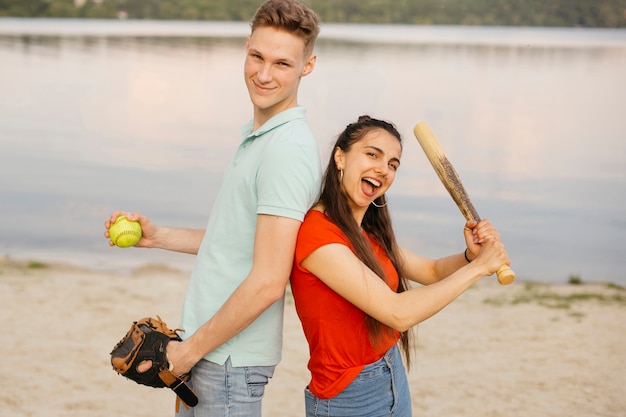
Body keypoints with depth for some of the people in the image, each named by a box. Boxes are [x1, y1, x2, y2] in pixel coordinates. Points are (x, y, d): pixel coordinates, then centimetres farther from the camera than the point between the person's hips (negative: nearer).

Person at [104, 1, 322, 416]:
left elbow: (268, 282, -24)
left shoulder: (289, 150, -20)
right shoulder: (257, 136, 12)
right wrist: (159, 236, 18)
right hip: (212, 351, 9)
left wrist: (190, 350, -16)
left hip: (231, 359, -9)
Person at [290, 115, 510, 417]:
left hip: (394, 381, 8)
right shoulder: (316, 233, -21)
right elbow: (398, 313, -25)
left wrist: (470, 255, -9)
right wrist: (478, 267, -17)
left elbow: (431, 271, 13)